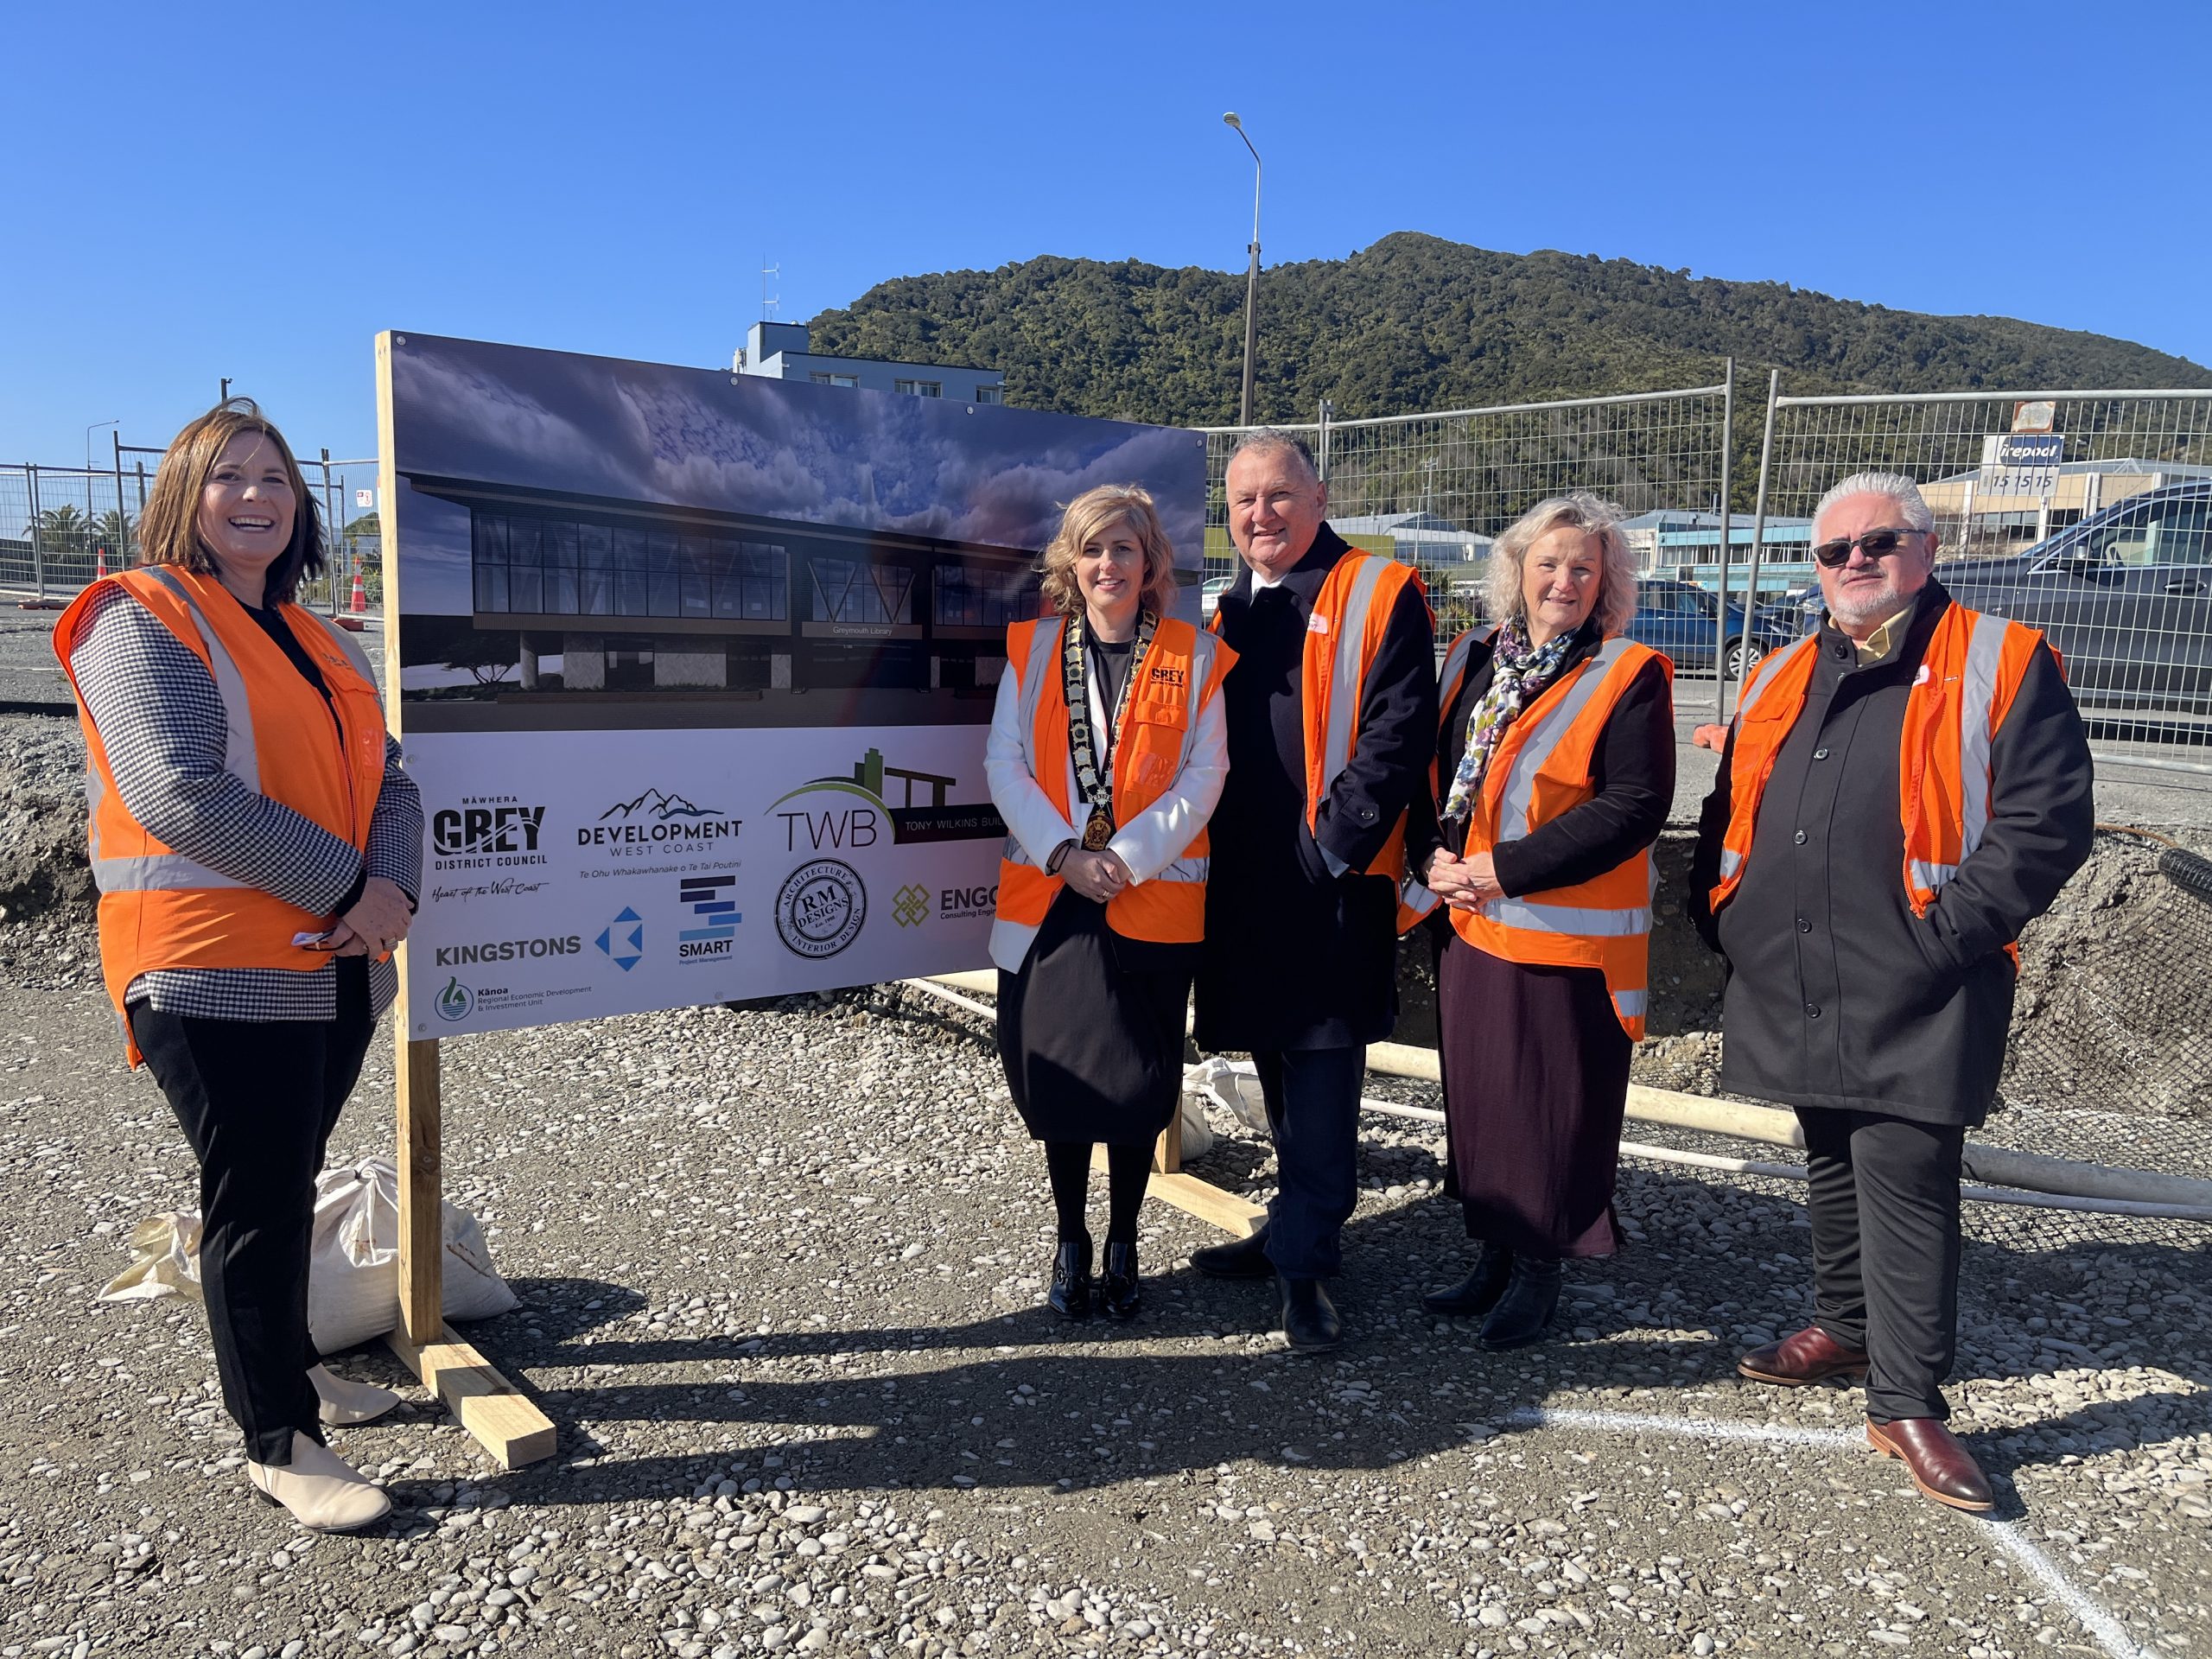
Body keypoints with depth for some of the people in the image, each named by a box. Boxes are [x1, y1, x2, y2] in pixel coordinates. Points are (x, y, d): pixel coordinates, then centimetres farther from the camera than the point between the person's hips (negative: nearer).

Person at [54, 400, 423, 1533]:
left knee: (286, 1183, 19)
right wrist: (345, 886, -18)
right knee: (256, 1198, 0)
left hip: (332, 966, 7)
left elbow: (387, 783, 9)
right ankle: (278, 1444, 13)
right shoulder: (141, 619, -7)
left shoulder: (318, 645, 16)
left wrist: (391, 888, -12)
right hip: (217, 971, -7)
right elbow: (183, 794, -20)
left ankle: (280, 1362, 36)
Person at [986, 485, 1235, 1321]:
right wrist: (1065, 854, -12)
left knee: (1139, 1080, 4)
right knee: (1057, 1076, 7)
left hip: (1153, 900, -1)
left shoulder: (1193, 657, 3)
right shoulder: (1031, 648, 8)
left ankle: (1123, 1246, 22)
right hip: (1047, 898, 2)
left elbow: (1203, 775, -3)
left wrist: (1127, 856, -14)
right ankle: (1070, 1243, 24)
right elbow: (1004, 764, 0)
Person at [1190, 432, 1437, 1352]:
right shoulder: (1229, 613, 16)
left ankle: (1305, 1258, 6)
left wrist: (1334, 840, -16)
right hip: (1246, 881, 7)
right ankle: (1297, 1229, 29)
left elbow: (1397, 734, -12)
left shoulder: (1379, 595, -4)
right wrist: (1207, 843, 10)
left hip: (1335, 877, -6)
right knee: (1278, 1062, 15)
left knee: (1321, 1065, -3)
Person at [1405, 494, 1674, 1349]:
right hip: (1470, 925, 6)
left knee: (1552, 1106, 3)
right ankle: (1494, 1254, 30)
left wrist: (1506, 869, -19)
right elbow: (1434, 769, 14)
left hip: (1567, 935, -5)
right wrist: (1436, 855, -6)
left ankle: (1538, 1271, 21)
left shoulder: (1629, 677, -7)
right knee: (1477, 1092, 14)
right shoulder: (1471, 660, 11)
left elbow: (1634, 806, -15)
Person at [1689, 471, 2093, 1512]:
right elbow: (1728, 814, 21)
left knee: (1907, 1192, -4)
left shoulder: (2001, 665, -4)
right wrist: (1720, 914, 9)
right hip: (1795, 990, 6)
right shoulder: (1782, 680, 14)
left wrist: (1948, 929, -17)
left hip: (1913, 996, -6)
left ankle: (1907, 1405, 8)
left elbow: (2048, 820, -11)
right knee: (1832, 1170, 20)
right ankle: (1845, 1326, 38)